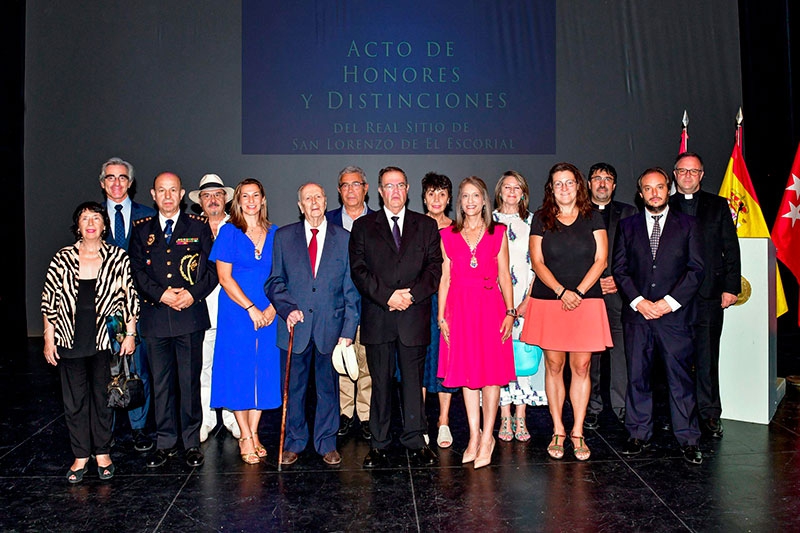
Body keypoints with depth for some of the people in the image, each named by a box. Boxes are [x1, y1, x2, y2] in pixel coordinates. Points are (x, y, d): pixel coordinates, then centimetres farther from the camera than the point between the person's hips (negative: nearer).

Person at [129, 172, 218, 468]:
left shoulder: (198, 226, 6)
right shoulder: (142, 229, 10)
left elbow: (213, 268, 1)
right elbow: (136, 270, 4)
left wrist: (192, 294, -13)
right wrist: (162, 294, -10)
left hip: (190, 314, -2)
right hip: (155, 316, 2)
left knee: (190, 382, 4)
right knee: (161, 383, 8)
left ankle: (192, 442, 15)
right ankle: (165, 443, 20)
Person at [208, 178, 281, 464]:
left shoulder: (275, 234, 8)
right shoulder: (229, 232, 0)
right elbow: (224, 277, -6)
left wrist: (272, 307, -8)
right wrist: (251, 309, -12)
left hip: (268, 313, 3)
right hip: (236, 312, -2)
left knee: (263, 371, 5)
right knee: (238, 371, 0)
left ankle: (253, 433, 17)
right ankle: (245, 437, 11)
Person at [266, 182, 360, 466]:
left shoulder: (344, 238, 3)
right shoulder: (283, 237, 5)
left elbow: (351, 289, 2)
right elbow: (275, 282, 7)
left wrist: (348, 330, -4)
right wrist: (287, 309, -11)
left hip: (331, 325, 0)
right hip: (295, 325, 0)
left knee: (328, 387, 9)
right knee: (293, 388, 8)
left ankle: (326, 443, 25)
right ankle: (294, 443, 26)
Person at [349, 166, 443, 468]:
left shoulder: (426, 225, 12)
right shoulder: (363, 227, 9)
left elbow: (434, 268, 4)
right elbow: (358, 270, 0)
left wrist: (411, 294, -11)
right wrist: (387, 296, -12)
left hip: (414, 316, 0)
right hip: (377, 317, 0)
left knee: (413, 381, 5)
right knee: (380, 383, 6)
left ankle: (415, 442, 17)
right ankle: (379, 445, 16)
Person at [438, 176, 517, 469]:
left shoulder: (498, 233, 6)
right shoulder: (448, 235, 8)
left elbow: (504, 276, 4)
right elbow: (445, 278, 7)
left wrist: (510, 312, -4)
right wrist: (441, 316, 1)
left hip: (491, 307, -1)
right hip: (459, 309, 1)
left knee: (492, 372, -1)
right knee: (467, 372, 7)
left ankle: (487, 436, 11)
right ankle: (474, 436, 17)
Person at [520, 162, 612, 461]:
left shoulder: (592, 218, 8)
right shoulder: (541, 219, 7)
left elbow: (601, 260, 2)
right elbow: (537, 262, 1)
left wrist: (579, 291, -10)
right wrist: (562, 292, -12)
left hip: (586, 302, 0)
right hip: (547, 302, 0)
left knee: (581, 367, 1)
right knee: (553, 365, 3)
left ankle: (577, 433, 11)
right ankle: (557, 432, 13)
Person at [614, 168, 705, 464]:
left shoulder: (687, 225, 7)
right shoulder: (628, 226, 11)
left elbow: (696, 269, 0)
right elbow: (620, 269, 6)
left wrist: (668, 302, -10)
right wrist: (638, 302, -8)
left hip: (675, 314, -1)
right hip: (637, 314, 2)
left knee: (680, 377, 3)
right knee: (637, 376, 6)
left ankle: (688, 439, 14)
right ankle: (639, 435, 18)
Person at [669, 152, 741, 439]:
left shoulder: (718, 205, 11)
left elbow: (731, 248, 8)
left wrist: (731, 287, -1)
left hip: (709, 294, 0)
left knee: (707, 356, 3)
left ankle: (709, 413, 13)